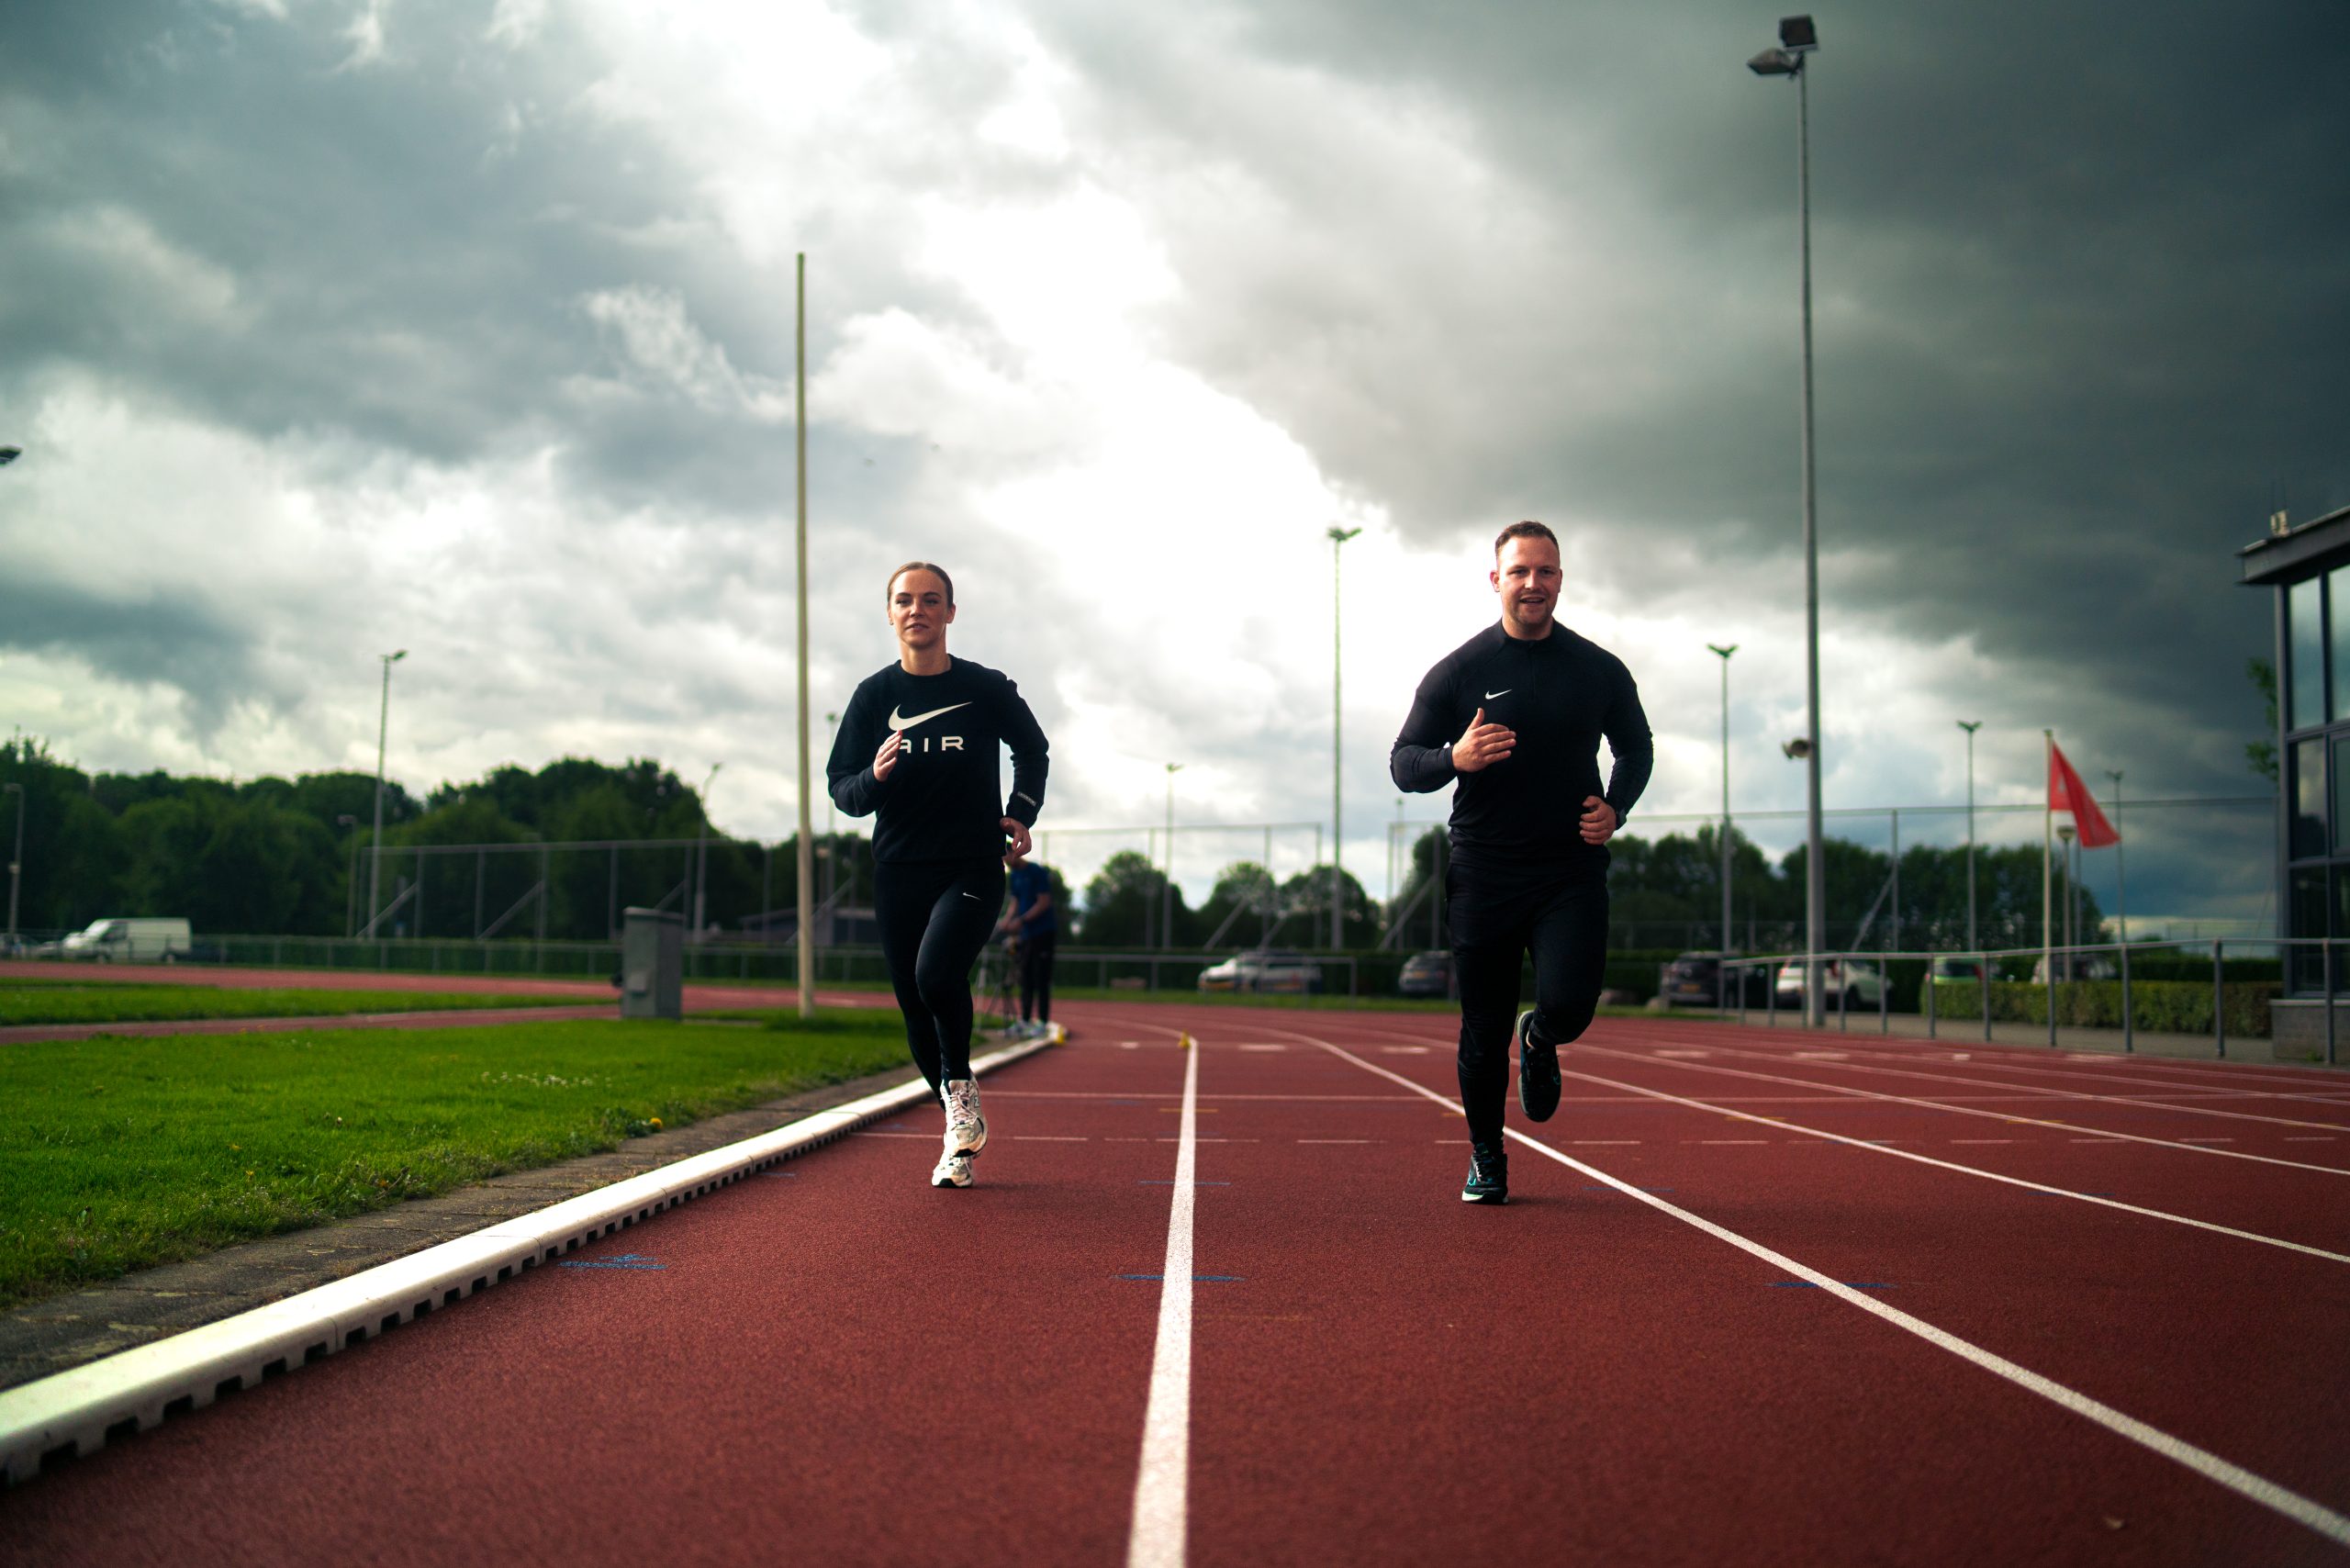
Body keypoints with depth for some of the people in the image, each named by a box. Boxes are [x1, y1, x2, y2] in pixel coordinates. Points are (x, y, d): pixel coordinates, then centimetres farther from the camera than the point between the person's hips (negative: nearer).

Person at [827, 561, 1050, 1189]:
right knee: (917, 1013, 5)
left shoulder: (985, 689, -1)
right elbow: (840, 788, 3)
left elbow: (1032, 749, 18)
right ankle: (964, 1133, 25)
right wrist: (874, 778, -18)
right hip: (898, 872, 3)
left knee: (937, 972, -28)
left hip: (972, 867, -3)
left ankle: (961, 1086, -2)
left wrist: (1022, 813, 6)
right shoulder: (874, 695, 1)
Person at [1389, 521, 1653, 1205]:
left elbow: (1637, 747, 19)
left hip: (1572, 872, 0)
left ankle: (1539, 1041, 22)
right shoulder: (1458, 672, 0)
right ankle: (1485, 1156, 25)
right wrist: (1455, 758, -20)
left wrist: (1615, 809, 1)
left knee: (1568, 1003, -17)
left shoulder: (1600, 671, 4)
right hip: (1484, 873, 0)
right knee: (1484, 1031, 4)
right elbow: (1402, 762, 1)